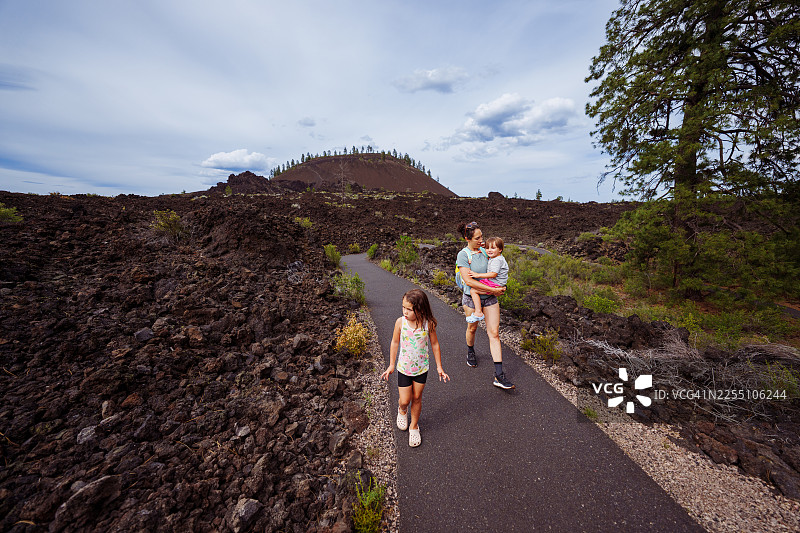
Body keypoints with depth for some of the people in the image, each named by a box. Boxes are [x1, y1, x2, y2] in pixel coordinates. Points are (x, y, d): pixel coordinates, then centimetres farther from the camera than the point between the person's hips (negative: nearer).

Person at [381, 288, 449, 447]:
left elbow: (435, 344, -4)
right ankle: (402, 410, 44)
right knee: (405, 401, 7)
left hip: (421, 368, 0)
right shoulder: (400, 322, -18)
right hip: (404, 368, 0)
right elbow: (395, 343, -4)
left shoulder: (428, 324, -19)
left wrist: (439, 367, 1)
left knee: (417, 398, 15)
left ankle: (414, 426, 40)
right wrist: (391, 365, 3)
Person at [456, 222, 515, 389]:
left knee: (494, 333, -1)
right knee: (472, 327, 18)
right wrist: (493, 289, -23)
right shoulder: (463, 255, -15)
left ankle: (499, 376, 4)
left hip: (490, 297, 3)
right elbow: (468, 281, -23)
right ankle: (470, 352, 51)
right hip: (471, 297, -3)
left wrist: (499, 288, 0)